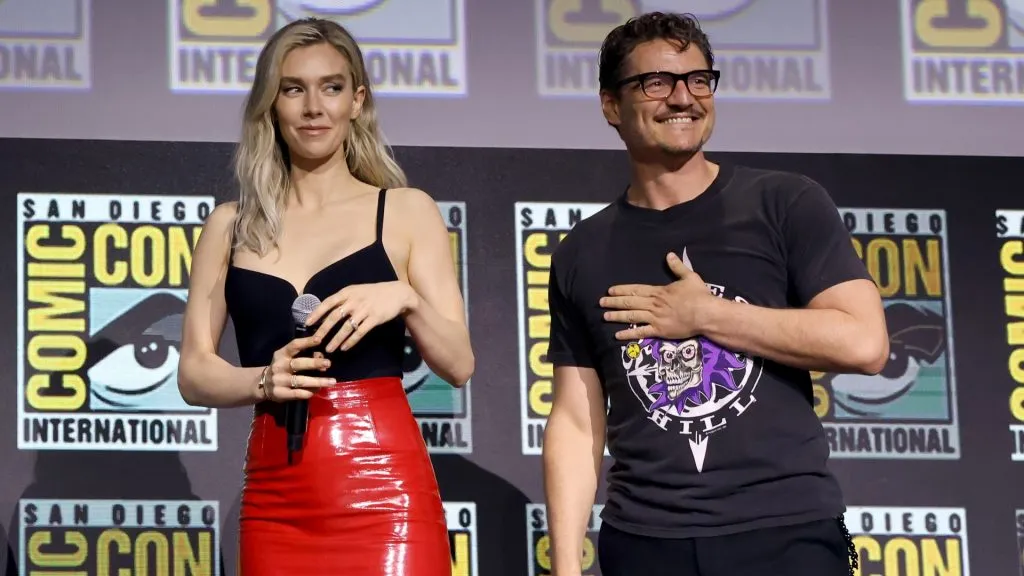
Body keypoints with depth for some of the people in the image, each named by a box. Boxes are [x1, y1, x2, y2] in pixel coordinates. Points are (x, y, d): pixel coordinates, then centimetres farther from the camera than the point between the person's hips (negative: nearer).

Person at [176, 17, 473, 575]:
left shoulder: (406, 212, 6)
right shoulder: (230, 225, 11)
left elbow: (458, 364, 3)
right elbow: (195, 372, 7)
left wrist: (405, 299, -16)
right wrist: (265, 381, -13)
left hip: (383, 489, -2)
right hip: (275, 495, 2)